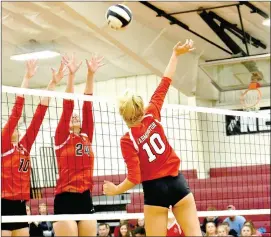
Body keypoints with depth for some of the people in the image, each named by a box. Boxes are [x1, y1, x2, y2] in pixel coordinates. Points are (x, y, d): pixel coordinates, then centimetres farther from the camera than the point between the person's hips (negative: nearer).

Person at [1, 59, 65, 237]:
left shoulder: (24, 146, 14)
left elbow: (39, 114, 11)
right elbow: (16, 112, -11)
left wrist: (53, 83, 8)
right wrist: (27, 78, -14)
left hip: (20, 207, 7)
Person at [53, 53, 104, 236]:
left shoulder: (87, 137, 15)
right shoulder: (61, 139, 4)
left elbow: (88, 106, 9)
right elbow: (68, 106, -5)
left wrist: (91, 75, 1)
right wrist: (71, 75, -13)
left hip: (86, 200, 5)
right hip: (65, 200, -5)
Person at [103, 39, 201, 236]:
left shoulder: (127, 141, -10)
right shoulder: (152, 116, -3)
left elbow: (134, 178, -13)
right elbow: (165, 83, 6)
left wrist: (115, 190, 4)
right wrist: (176, 55, 14)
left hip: (155, 190, -3)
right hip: (177, 182, 3)